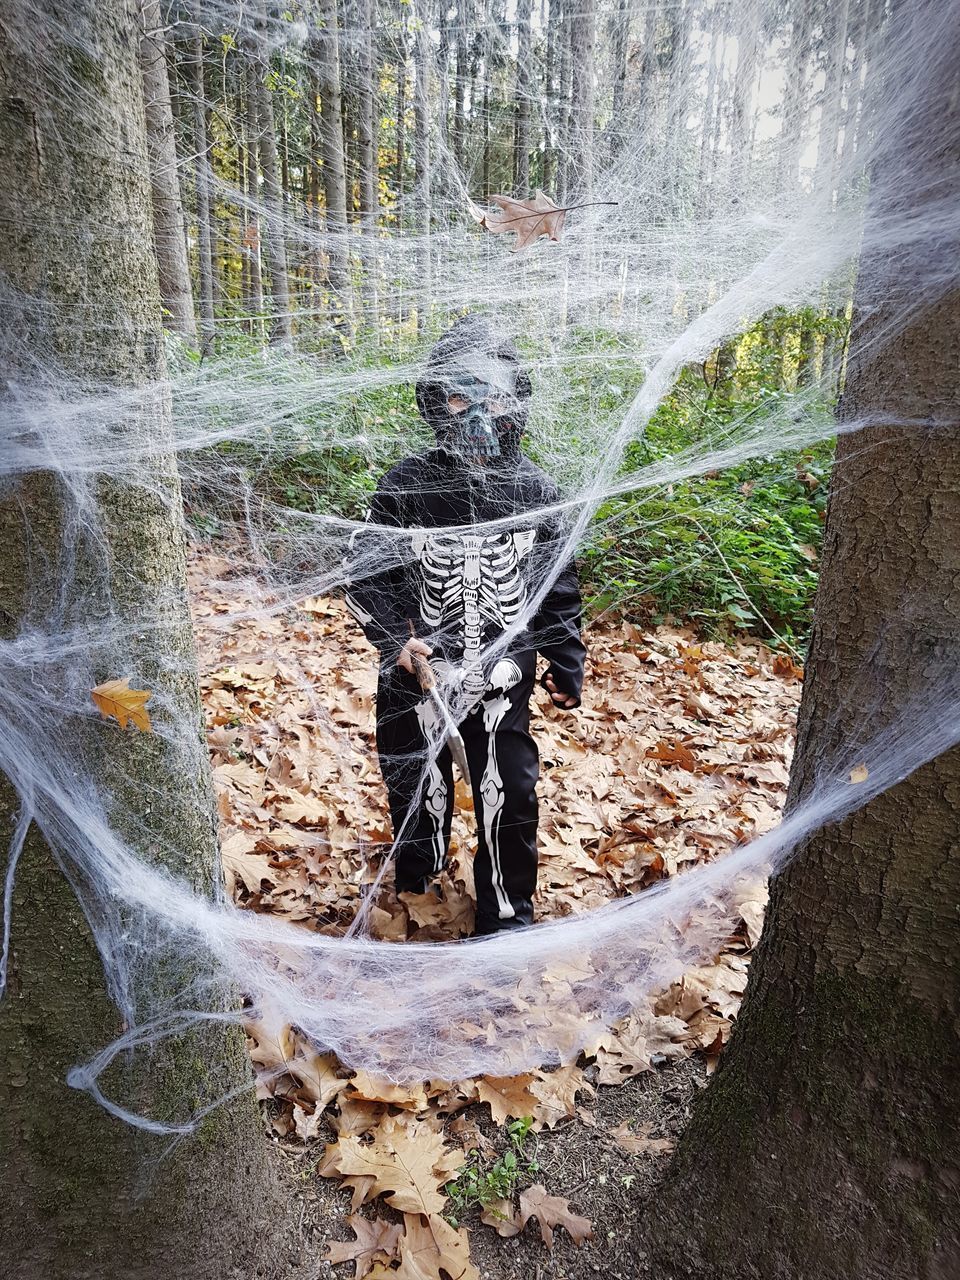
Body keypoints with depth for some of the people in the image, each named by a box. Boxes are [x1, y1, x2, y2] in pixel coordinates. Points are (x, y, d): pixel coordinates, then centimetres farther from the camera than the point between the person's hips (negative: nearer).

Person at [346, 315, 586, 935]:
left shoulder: (535, 492, -4)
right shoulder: (408, 485, -9)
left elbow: (559, 585, 5)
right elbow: (365, 570, -5)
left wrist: (567, 664, 7)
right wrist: (394, 636, -20)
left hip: (504, 680, 1)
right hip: (417, 674, 0)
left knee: (509, 796, 7)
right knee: (418, 789, 17)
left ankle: (509, 912, 30)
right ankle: (415, 888, 46)